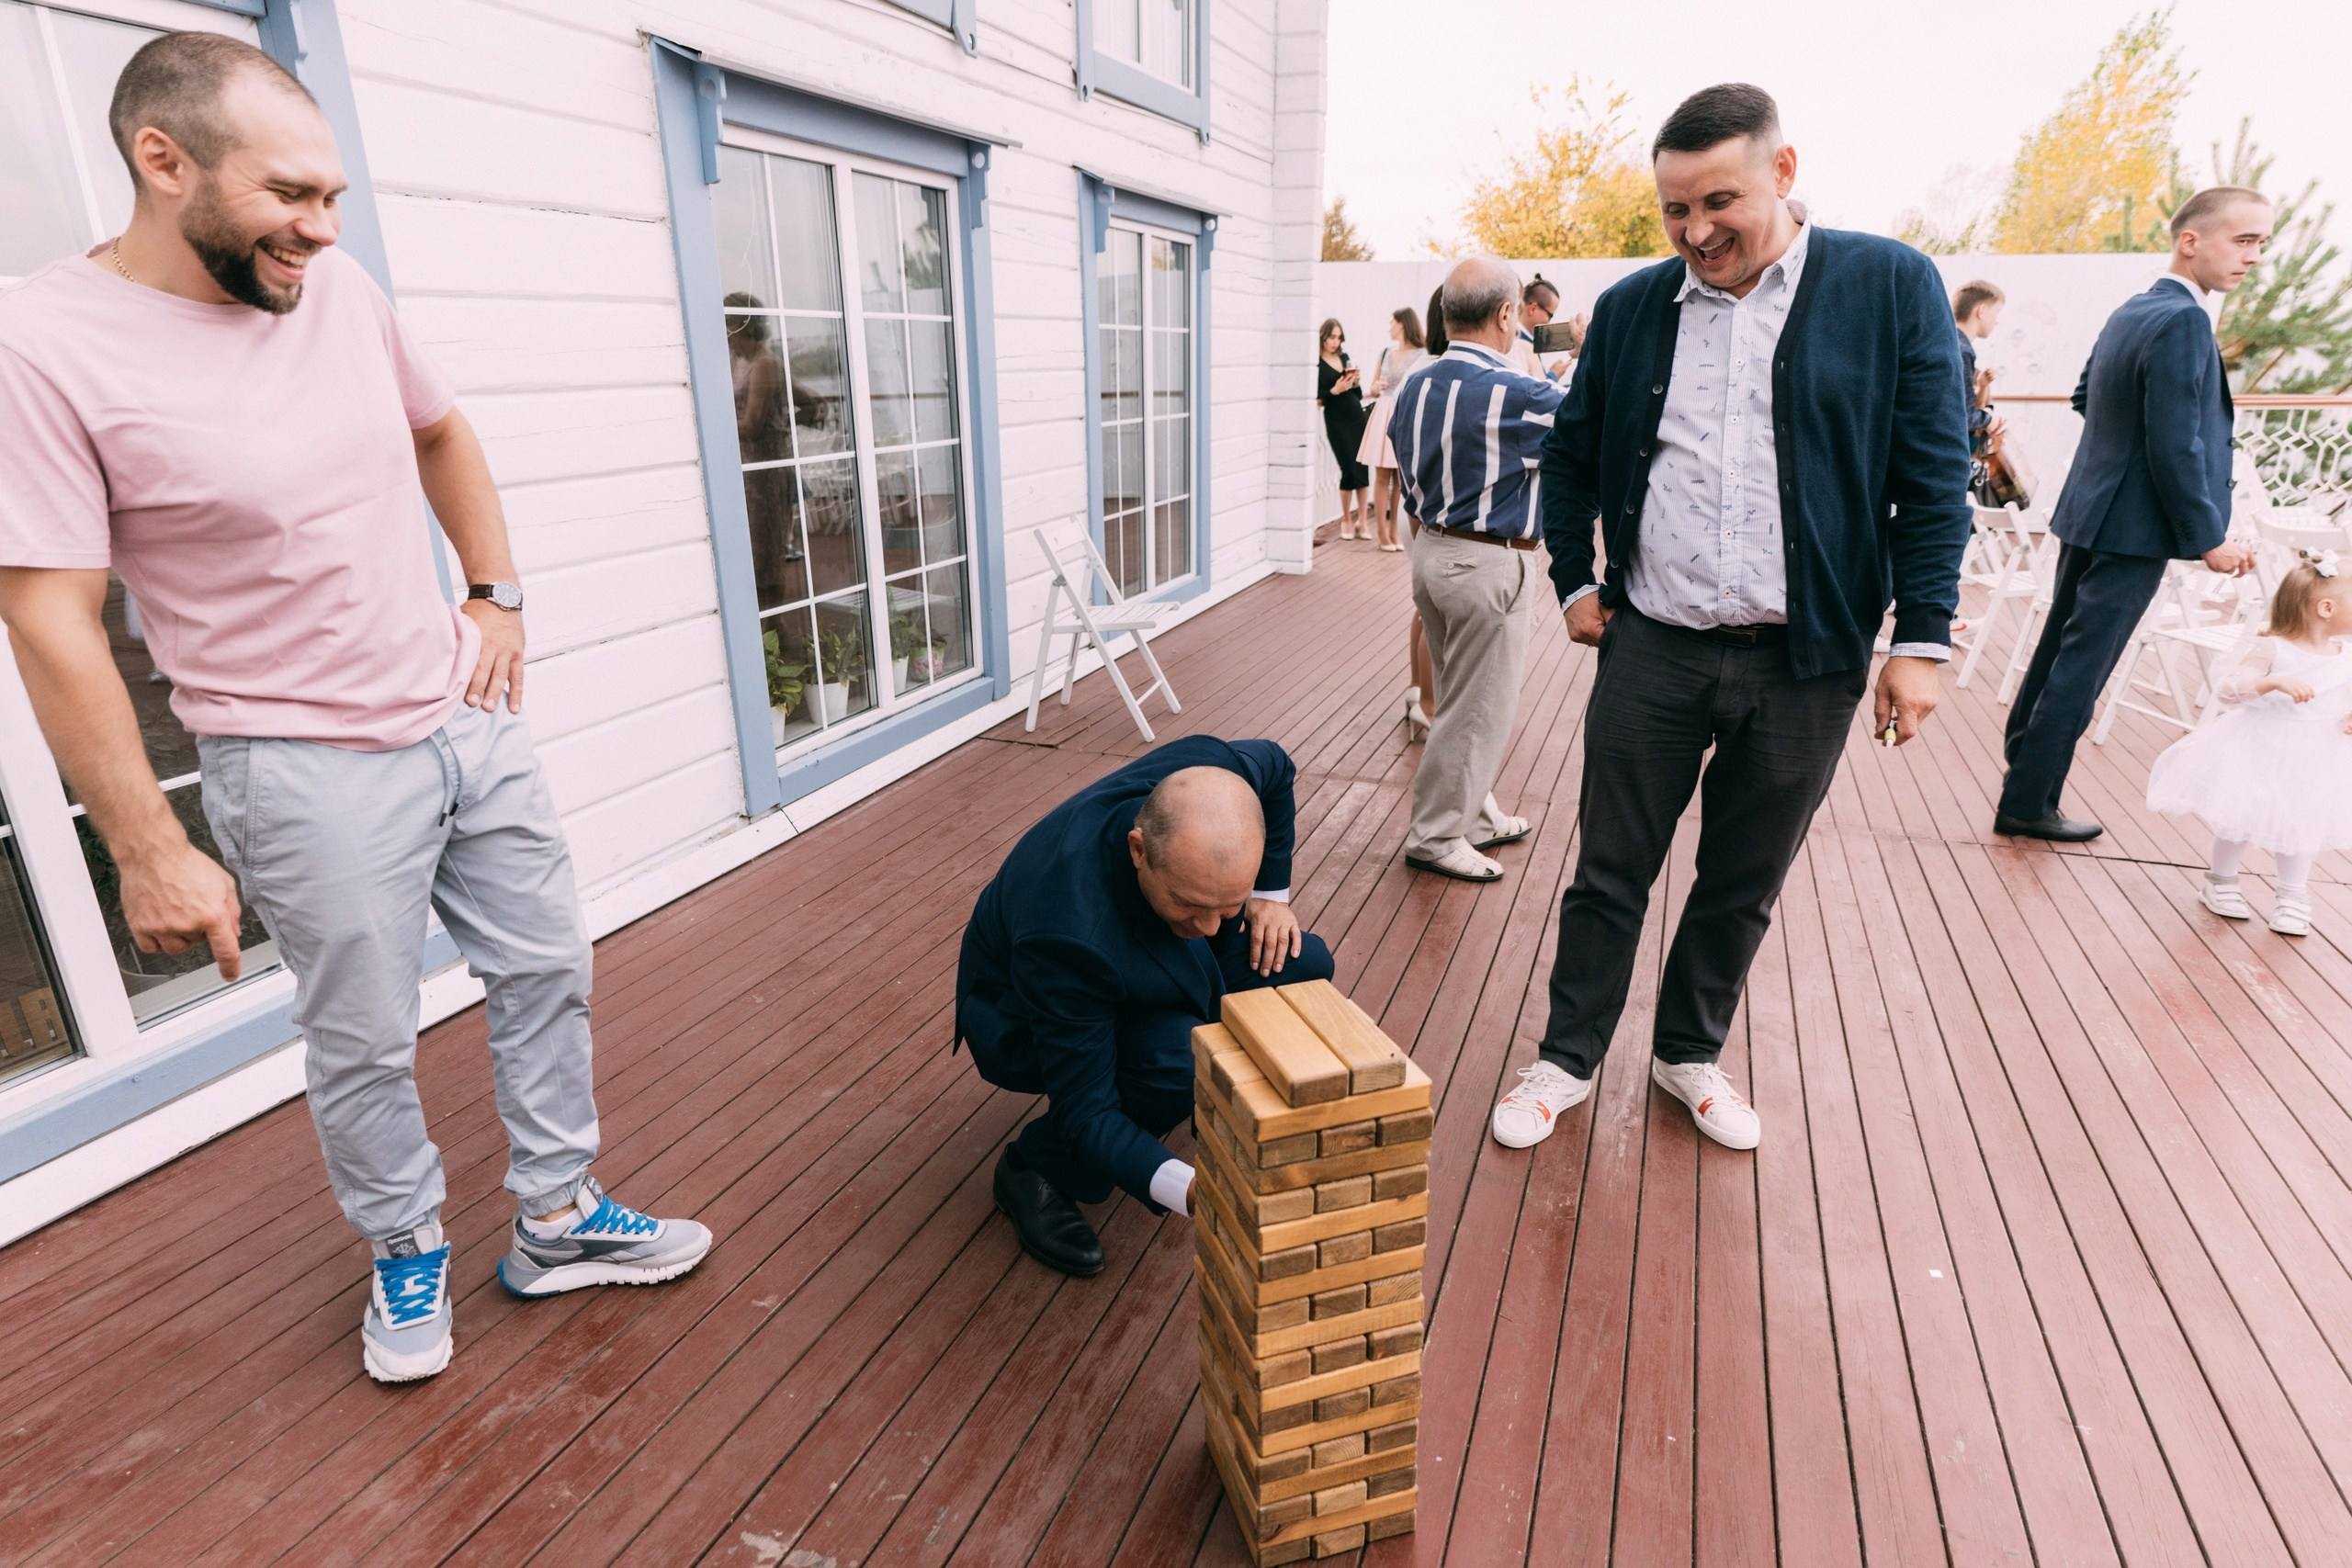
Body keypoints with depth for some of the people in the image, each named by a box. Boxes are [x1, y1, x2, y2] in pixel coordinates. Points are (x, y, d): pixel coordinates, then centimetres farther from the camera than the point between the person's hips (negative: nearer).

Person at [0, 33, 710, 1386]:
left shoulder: (340, 290, 1)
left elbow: (442, 433, 19)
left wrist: (497, 595, 9)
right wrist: (151, 852, -13)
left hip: (469, 714, 6)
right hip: (309, 770, -5)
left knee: (548, 971, 12)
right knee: (365, 1046, 9)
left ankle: (560, 1223, 32)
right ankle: (409, 1253, 36)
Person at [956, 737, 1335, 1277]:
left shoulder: (1209, 772, -31)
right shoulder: (1068, 934, -44)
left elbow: (1274, 766, -4)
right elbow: (1085, 1112, -34)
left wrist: (1269, 895, -6)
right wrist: (1193, 1192, -47)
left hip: (1144, 950, 6)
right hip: (1023, 1017, -6)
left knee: (1303, 967, -11)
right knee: (1174, 1065, -34)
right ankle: (1033, 1172, -6)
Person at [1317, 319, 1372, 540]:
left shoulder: (1345, 358, 12)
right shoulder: (1316, 363, -3)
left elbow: (1359, 395, 16)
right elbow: (1314, 397, -9)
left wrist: (1357, 383, -3)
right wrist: (1334, 391, -19)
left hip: (1356, 416, 5)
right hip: (1336, 420, -5)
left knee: (1362, 468, 2)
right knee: (1349, 469, -3)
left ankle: (1362, 520, 10)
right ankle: (1347, 520, 12)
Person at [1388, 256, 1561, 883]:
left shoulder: (1416, 389, 5)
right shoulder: (1516, 394, -18)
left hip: (1430, 551, 8)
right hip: (1489, 566, -8)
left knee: (1462, 700, 20)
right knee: (1479, 711, 4)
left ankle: (1473, 814, 34)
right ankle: (1435, 836, 13)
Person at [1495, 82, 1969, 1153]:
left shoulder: (1892, 286, -1)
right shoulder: (1631, 308, 6)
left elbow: (1935, 474, -2)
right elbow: (1571, 454, 16)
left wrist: (1922, 637, -7)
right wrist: (1575, 581, 7)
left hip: (1805, 661, -1)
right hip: (1651, 650, 1)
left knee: (1743, 886, 13)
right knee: (1610, 872, 8)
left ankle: (1690, 1055, 34)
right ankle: (1568, 1059, 26)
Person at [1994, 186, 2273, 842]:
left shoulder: (2130, 313, 9)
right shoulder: (2183, 322, -18)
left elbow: (2084, 395, 22)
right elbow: (2176, 448, -22)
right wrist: (2209, 540, -15)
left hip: (2090, 511, 9)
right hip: (2135, 525, -9)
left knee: (2061, 643, 20)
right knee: (2083, 664, -3)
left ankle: (2022, 749, 34)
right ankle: (2027, 802, 3)